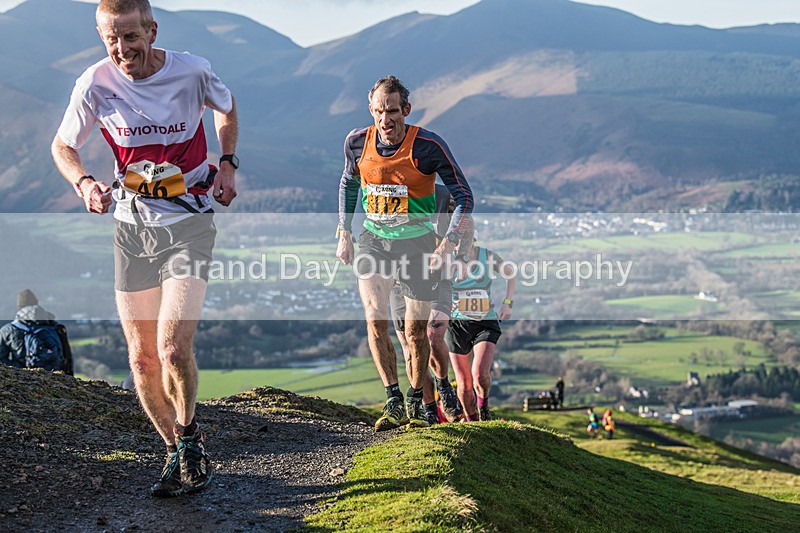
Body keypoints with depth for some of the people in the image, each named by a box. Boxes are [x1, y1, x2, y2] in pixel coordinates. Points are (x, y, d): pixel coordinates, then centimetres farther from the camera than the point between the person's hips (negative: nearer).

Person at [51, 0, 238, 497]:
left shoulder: (192, 70, -9)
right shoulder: (96, 84, -9)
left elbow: (227, 108, 14)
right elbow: (62, 146, 5)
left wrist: (227, 164, 3)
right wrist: (85, 183, -14)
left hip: (189, 221, -2)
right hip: (132, 226, 2)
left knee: (174, 349, -17)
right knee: (142, 360, 5)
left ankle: (189, 434, 11)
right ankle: (178, 452, 26)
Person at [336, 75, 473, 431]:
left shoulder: (429, 146, -18)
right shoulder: (357, 142, -8)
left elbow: (463, 195, -11)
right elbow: (348, 183, 13)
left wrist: (449, 242, -22)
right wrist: (344, 233, 7)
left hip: (418, 243, -2)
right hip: (373, 240, 2)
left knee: (416, 329, 3)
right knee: (375, 319, -15)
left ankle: (416, 402, 24)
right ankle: (393, 401, -5)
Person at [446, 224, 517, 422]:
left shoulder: (488, 256, -5)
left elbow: (511, 272, 12)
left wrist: (507, 303, 3)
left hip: (486, 324, -1)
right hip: (458, 324, 1)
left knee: (481, 374, -23)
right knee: (464, 384, 3)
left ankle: (483, 404, 8)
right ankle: (471, 420, 29)